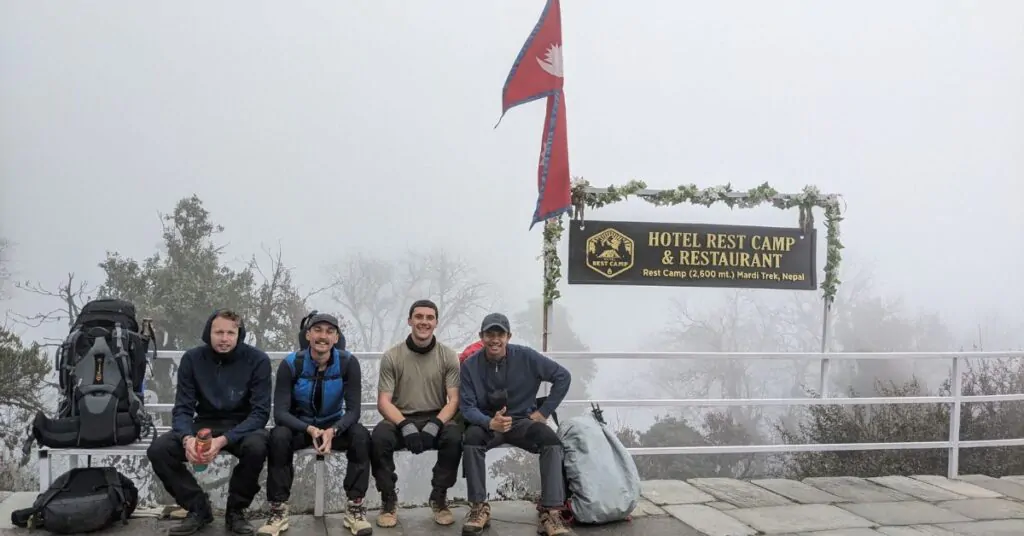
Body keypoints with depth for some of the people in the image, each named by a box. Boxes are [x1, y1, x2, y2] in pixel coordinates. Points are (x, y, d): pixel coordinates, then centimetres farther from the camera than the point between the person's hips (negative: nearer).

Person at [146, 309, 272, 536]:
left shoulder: (257, 360, -14)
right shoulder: (192, 358, -6)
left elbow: (260, 412, -18)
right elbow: (182, 409, -7)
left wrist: (223, 440, -33)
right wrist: (187, 438, -31)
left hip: (243, 426, -3)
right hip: (205, 424, 3)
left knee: (256, 446, -37)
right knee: (158, 450, -22)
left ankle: (236, 510, -9)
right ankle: (198, 508, -2)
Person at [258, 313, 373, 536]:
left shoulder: (348, 363, -15)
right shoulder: (291, 364, -16)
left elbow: (353, 410, -17)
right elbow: (280, 412, -20)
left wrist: (333, 431, -38)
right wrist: (310, 430, -38)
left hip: (334, 425, 1)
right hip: (299, 425, 0)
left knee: (361, 435, -30)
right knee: (278, 436, -33)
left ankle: (355, 508, -19)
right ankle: (278, 511, -20)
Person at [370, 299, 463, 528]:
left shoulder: (449, 356, 1)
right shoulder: (391, 356, -1)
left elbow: (454, 400, -4)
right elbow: (383, 402, -6)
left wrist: (435, 425, -23)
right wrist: (406, 426, -24)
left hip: (436, 420, 0)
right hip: (401, 419, 0)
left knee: (455, 437, -32)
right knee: (379, 437, -32)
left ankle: (439, 498, -11)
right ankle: (389, 500, -12)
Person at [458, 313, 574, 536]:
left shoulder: (526, 356, -10)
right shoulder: (470, 365, -9)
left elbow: (563, 376, -4)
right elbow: (467, 407, -11)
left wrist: (543, 412, -7)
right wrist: (490, 423, -32)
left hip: (523, 421, 0)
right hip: (486, 422, 0)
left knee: (551, 439, -30)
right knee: (472, 438, -34)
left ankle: (551, 513, -30)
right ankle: (479, 508, -21)